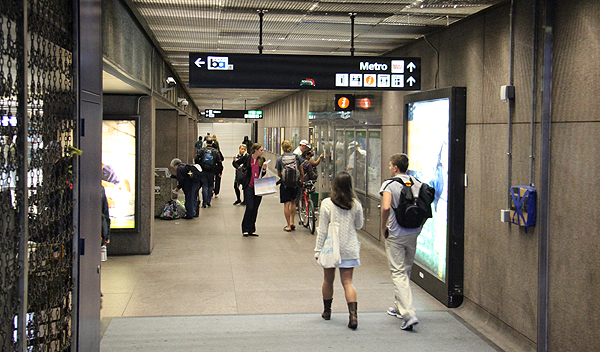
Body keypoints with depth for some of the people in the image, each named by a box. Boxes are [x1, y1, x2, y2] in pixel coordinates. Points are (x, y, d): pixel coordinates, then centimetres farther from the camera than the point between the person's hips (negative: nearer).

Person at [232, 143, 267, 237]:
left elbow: (262, 175, 9)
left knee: (255, 209, 6)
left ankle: (252, 230, 14)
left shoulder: (261, 160, 7)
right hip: (249, 186, -4)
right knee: (249, 208, -8)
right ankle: (245, 229, 4)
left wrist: (264, 168, -8)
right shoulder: (247, 158, -2)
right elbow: (235, 163, 12)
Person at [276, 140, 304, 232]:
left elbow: (279, 174, 1)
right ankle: (292, 222, 23)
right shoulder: (297, 157, -2)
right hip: (295, 183, 2)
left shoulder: (280, 159, -6)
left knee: (286, 204, 2)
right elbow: (301, 172, 4)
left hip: (285, 184, -2)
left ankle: (288, 226, 4)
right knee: (293, 202, 22)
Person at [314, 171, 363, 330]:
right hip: (349, 248, 1)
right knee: (347, 282, 3)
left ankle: (327, 311, 30)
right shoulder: (356, 205, -4)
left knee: (328, 280, 15)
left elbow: (322, 229, -8)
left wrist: (318, 249, -1)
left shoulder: (327, 204, -10)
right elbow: (359, 225, 10)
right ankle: (353, 315, -12)